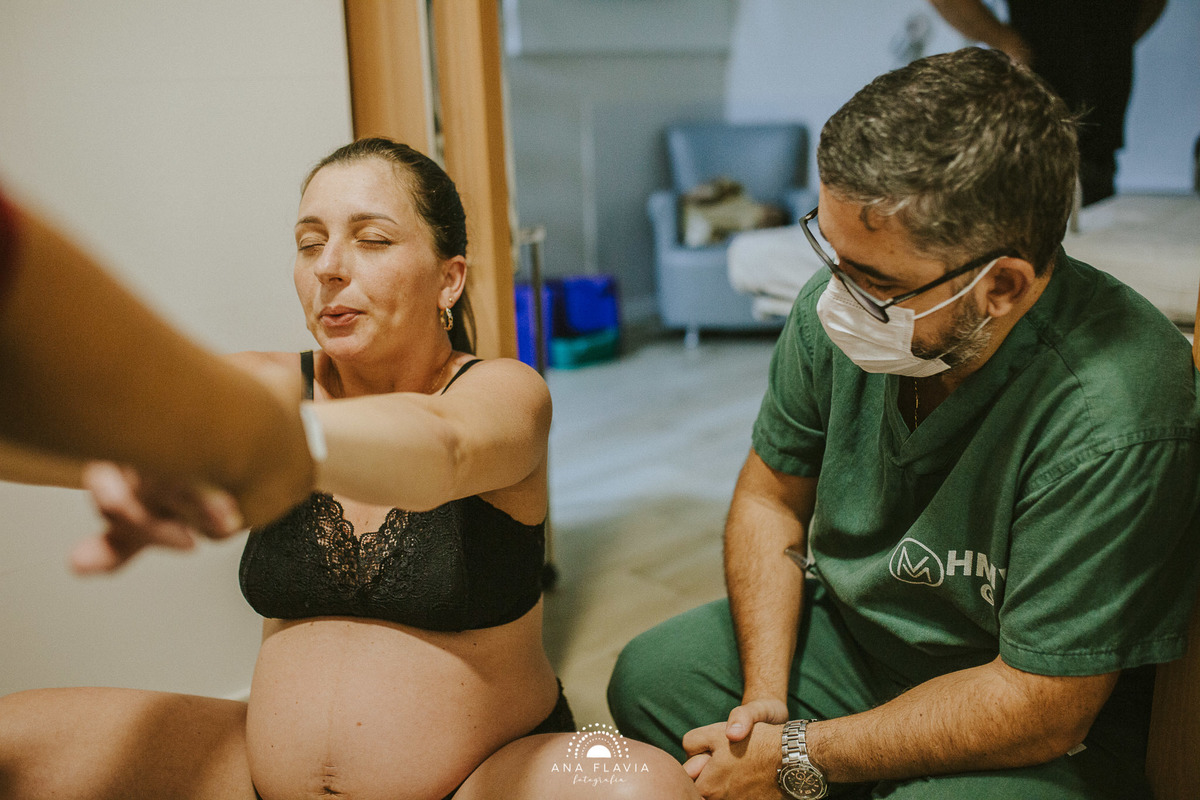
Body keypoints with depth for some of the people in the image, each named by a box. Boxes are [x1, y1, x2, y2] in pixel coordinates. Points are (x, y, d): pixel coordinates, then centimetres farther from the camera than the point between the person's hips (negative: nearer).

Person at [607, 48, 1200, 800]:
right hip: (852, 635, 5)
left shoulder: (1111, 426, -34)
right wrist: (763, 699, -12)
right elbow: (772, 495, -1)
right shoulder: (838, 310, -16)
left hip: (1023, 739, -5)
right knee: (650, 678, -2)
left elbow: (1038, 712, -26)